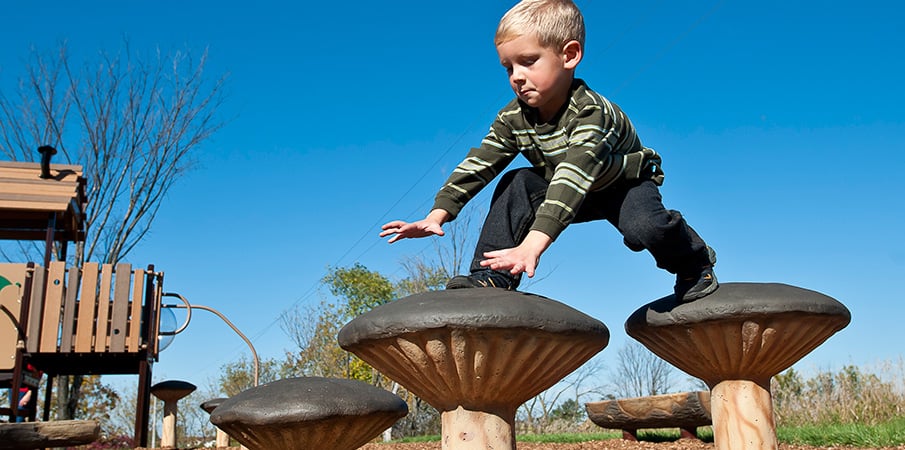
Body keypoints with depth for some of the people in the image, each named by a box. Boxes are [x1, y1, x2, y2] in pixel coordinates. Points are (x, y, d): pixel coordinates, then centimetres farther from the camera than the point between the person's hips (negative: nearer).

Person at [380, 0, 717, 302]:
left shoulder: (591, 111, -37)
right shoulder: (514, 118, -16)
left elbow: (573, 177, -50)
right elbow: (478, 165, -17)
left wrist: (533, 243, -62)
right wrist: (437, 215, -30)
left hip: (625, 185, -5)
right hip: (569, 194, 5)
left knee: (644, 229, -34)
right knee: (516, 184, -18)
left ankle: (694, 262, 0)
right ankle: (491, 278, -17)